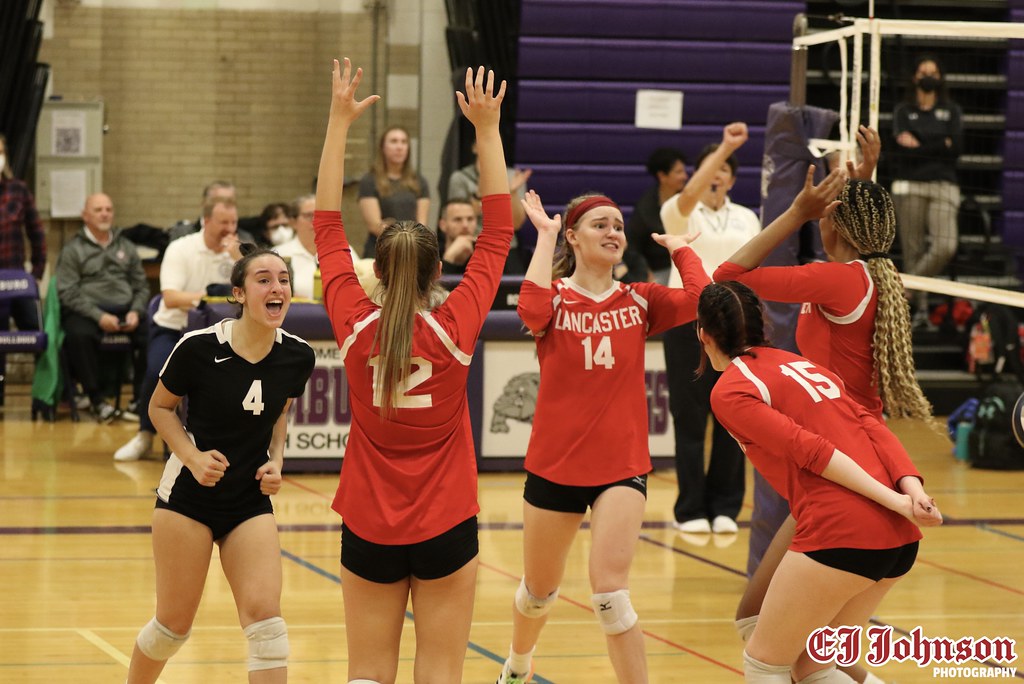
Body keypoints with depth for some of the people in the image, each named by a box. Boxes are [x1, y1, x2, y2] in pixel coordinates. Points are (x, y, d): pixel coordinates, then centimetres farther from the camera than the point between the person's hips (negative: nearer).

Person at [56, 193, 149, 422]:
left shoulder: (126, 247, 20)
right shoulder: (73, 250, 6)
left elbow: (142, 286, 19)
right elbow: (68, 293, -4)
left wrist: (136, 312, -3)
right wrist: (99, 316, -16)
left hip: (126, 310, 3)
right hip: (86, 311, -3)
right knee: (79, 335, -38)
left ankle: (141, 398, -16)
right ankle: (96, 399, -22)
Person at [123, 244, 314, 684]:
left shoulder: (298, 356, -6)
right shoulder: (199, 347, -18)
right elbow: (160, 407, -2)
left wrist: (275, 461, -3)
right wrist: (193, 457, -16)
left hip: (252, 501, 3)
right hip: (188, 496, -3)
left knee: (264, 616, -12)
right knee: (174, 624, 6)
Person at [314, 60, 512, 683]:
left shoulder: (357, 327, -7)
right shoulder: (455, 327, -11)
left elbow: (327, 227, 4)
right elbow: (498, 234, -2)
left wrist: (340, 122, 8)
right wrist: (487, 130, 2)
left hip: (369, 530, 2)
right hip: (446, 528, -1)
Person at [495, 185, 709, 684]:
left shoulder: (640, 301, 2)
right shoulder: (554, 297, -3)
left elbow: (698, 300, -17)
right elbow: (531, 311, -29)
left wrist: (679, 247, -2)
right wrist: (545, 236, -19)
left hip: (622, 468, 0)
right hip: (554, 466, 0)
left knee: (610, 593, -16)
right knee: (539, 591, 19)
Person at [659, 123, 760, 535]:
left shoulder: (747, 218, 12)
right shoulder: (680, 214, -1)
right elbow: (690, 194, -25)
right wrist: (725, 147, -33)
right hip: (688, 318, -3)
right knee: (690, 416, -2)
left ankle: (725, 508, 10)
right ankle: (690, 509, 3)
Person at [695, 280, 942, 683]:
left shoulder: (730, 391, 0)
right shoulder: (801, 364, 23)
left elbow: (811, 450, -11)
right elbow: (874, 429, 8)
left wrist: (895, 501, -13)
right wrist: (914, 491, -5)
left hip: (842, 534, -7)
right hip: (901, 537, 7)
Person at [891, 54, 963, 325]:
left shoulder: (951, 110, 16)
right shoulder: (903, 111, 13)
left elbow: (956, 147, 0)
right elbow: (902, 146, -4)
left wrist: (918, 146, -3)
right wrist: (939, 146, -7)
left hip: (943, 186, 0)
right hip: (910, 185, 0)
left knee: (946, 247, -19)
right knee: (913, 250, -4)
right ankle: (921, 307, 4)